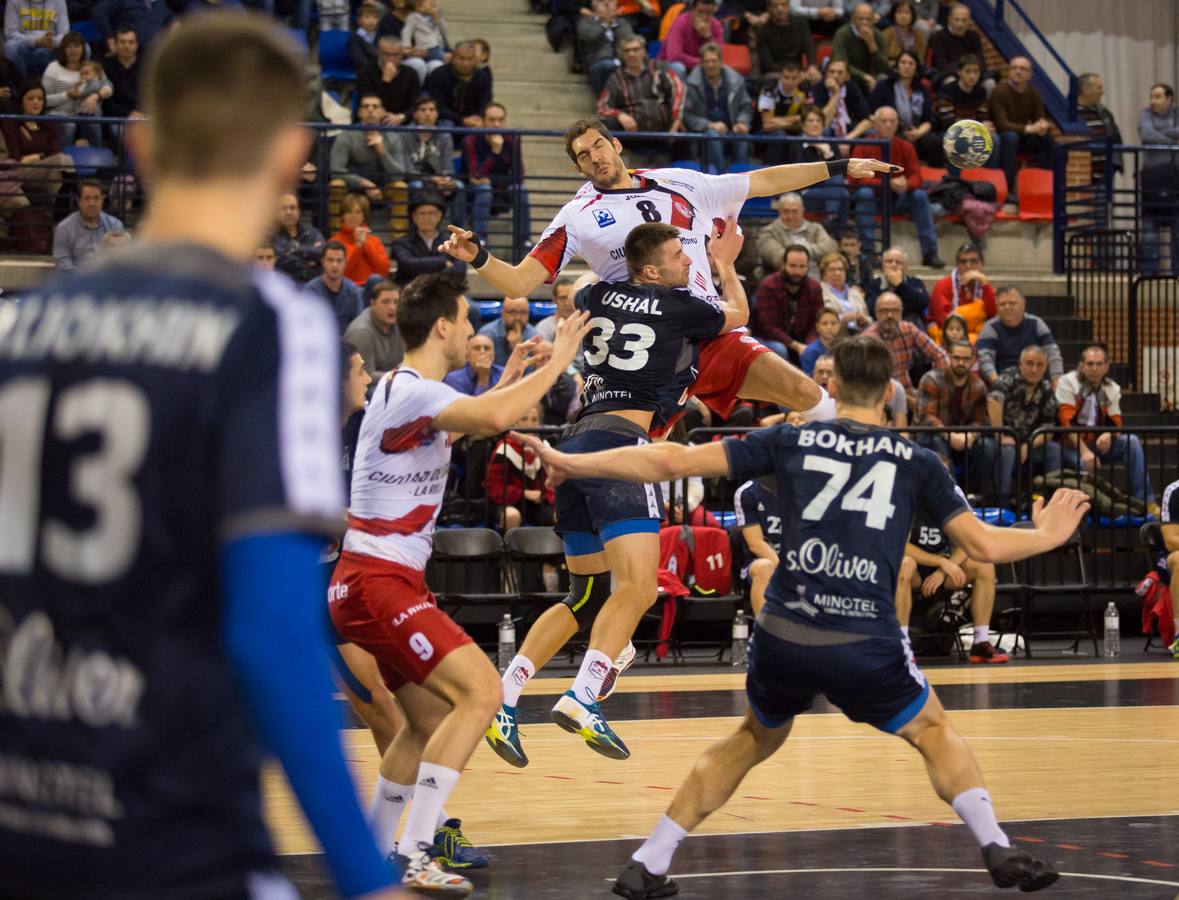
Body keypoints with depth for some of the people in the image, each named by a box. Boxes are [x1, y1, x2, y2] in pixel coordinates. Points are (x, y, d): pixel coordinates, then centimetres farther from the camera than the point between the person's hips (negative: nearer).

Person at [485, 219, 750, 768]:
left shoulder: (599, 296, 17)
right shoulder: (677, 307, 3)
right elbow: (738, 314, 25)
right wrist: (725, 264, 39)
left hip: (578, 443, 8)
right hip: (622, 443, -8)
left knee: (588, 597, 16)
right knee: (638, 585, -19)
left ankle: (500, 701, 10)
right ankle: (582, 698, -35)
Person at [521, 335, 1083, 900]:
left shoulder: (790, 441, 12)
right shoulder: (916, 462, 11)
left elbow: (673, 461, 9)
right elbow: (984, 546, 11)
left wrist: (571, 463, 18)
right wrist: (1047, 536, 31)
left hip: (783, 637, 2)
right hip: (865, 644, -2)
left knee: (754, 739, 28)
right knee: (933, 733, 25)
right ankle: (998, 852, 12)